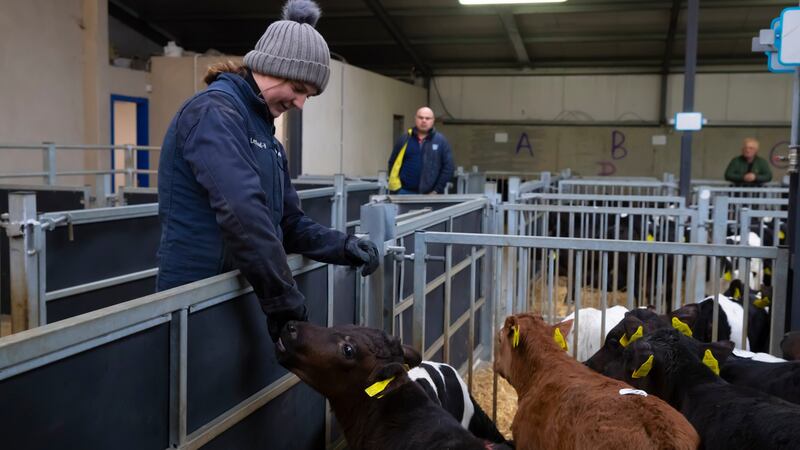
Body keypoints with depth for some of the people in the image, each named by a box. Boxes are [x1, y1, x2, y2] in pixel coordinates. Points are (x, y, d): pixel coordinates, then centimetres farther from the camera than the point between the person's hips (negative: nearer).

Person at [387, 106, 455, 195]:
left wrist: (437, 191, -5)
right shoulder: (404, 139, 7)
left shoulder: (441, 141, 4)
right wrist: (396, 189, -1)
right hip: (405, 192, 0)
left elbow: (448, 167, 2)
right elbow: (393, 164, 9)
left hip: (430, 194, 0)